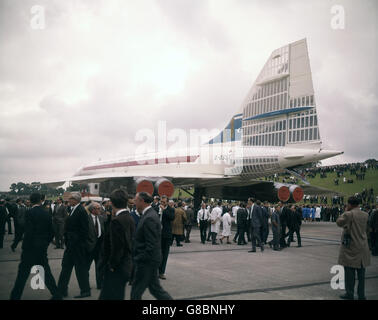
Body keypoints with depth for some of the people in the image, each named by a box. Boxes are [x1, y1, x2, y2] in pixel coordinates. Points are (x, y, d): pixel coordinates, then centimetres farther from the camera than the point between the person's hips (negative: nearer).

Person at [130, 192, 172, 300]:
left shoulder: (149, 218, -21)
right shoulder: (150, 214, 10)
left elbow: (151, 245, -24)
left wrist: (138, 259, -18)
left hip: (147, 262, -9)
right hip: (150, 260, 9)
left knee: (136, 291, 3)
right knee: (155, 288, 16)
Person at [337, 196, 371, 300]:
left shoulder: (349, 214, -16)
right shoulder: (365, 215, 4)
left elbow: (339, 222, -4)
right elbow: (367, 229, 15)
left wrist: (345, 211, 1)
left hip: (350, 247, -6)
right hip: (363, 248, 6)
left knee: (349, 271, 3)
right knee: (361, 273, 12)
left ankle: (350, 293, 8)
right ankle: (361, 295, 18)